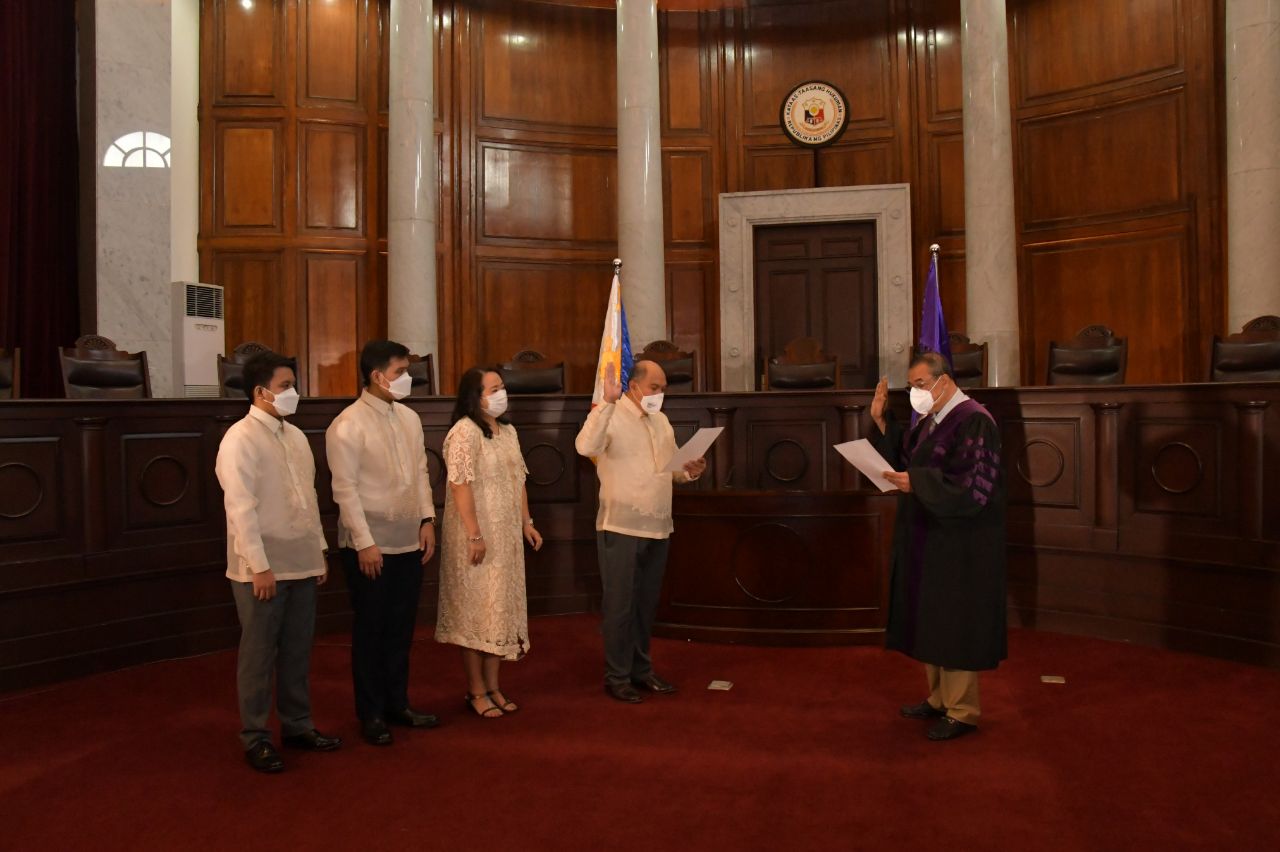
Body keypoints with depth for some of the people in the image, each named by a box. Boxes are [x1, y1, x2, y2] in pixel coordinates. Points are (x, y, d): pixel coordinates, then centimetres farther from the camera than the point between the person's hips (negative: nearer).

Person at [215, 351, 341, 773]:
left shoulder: (296, 436, 11)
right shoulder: (240, 438, -12)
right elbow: (241, 507, -16)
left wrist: (320, 549, 14)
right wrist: (259, 565, -17)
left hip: (302, 564, 7)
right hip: (263, 568, -7)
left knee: (297, 651, 15)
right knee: (259, 654, 5)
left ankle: (297, 725, 28)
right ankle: (255, 737, 19)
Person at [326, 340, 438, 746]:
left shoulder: (409, 418, 8)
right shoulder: (347, 425, -12)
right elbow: (345, 489, -14)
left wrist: (427, 519, 5)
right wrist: (364, 543, -16)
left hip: (409, 542, 6)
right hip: (370, 545, -6)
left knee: (401, 628, 15)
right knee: (370, 631, 7)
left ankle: (397, 704, 29)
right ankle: (371, 715, 21)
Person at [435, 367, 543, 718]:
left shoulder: (508, 430, 12)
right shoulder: (464, 432, -15)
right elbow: (460, 486, -20)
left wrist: (527, 522, 12)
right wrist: (475, 535, -22)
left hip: (507, 535, 8)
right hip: (478, 536, -8)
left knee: (501, 607, 13)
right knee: (476, 609, 2)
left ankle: (493, 685, 25)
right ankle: (476, 691, 14)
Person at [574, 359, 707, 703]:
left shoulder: (661, 421, 14)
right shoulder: (610, 415, -9)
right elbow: (586, 446, -30)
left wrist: (689, 471, 1)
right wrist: (607, 402, -33)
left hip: (658, 529, 7)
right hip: (620, 528, -7)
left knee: (646, 603, 16)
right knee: (620, 605, 3)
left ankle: (641, 669, 29)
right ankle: (616, 676, 16)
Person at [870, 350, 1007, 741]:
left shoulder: (974, 421, -16)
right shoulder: (929, 421, 10)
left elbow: (974, 486, -23)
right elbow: (902, 462, 9)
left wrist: (917, 483, -25)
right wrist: (882, 423, 1)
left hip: (958, 545, -9)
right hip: (928, 539, 9)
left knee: (955, 623, 0)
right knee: (931, 620, 15)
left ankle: (962, 711, 14)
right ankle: (939, 697, 29)